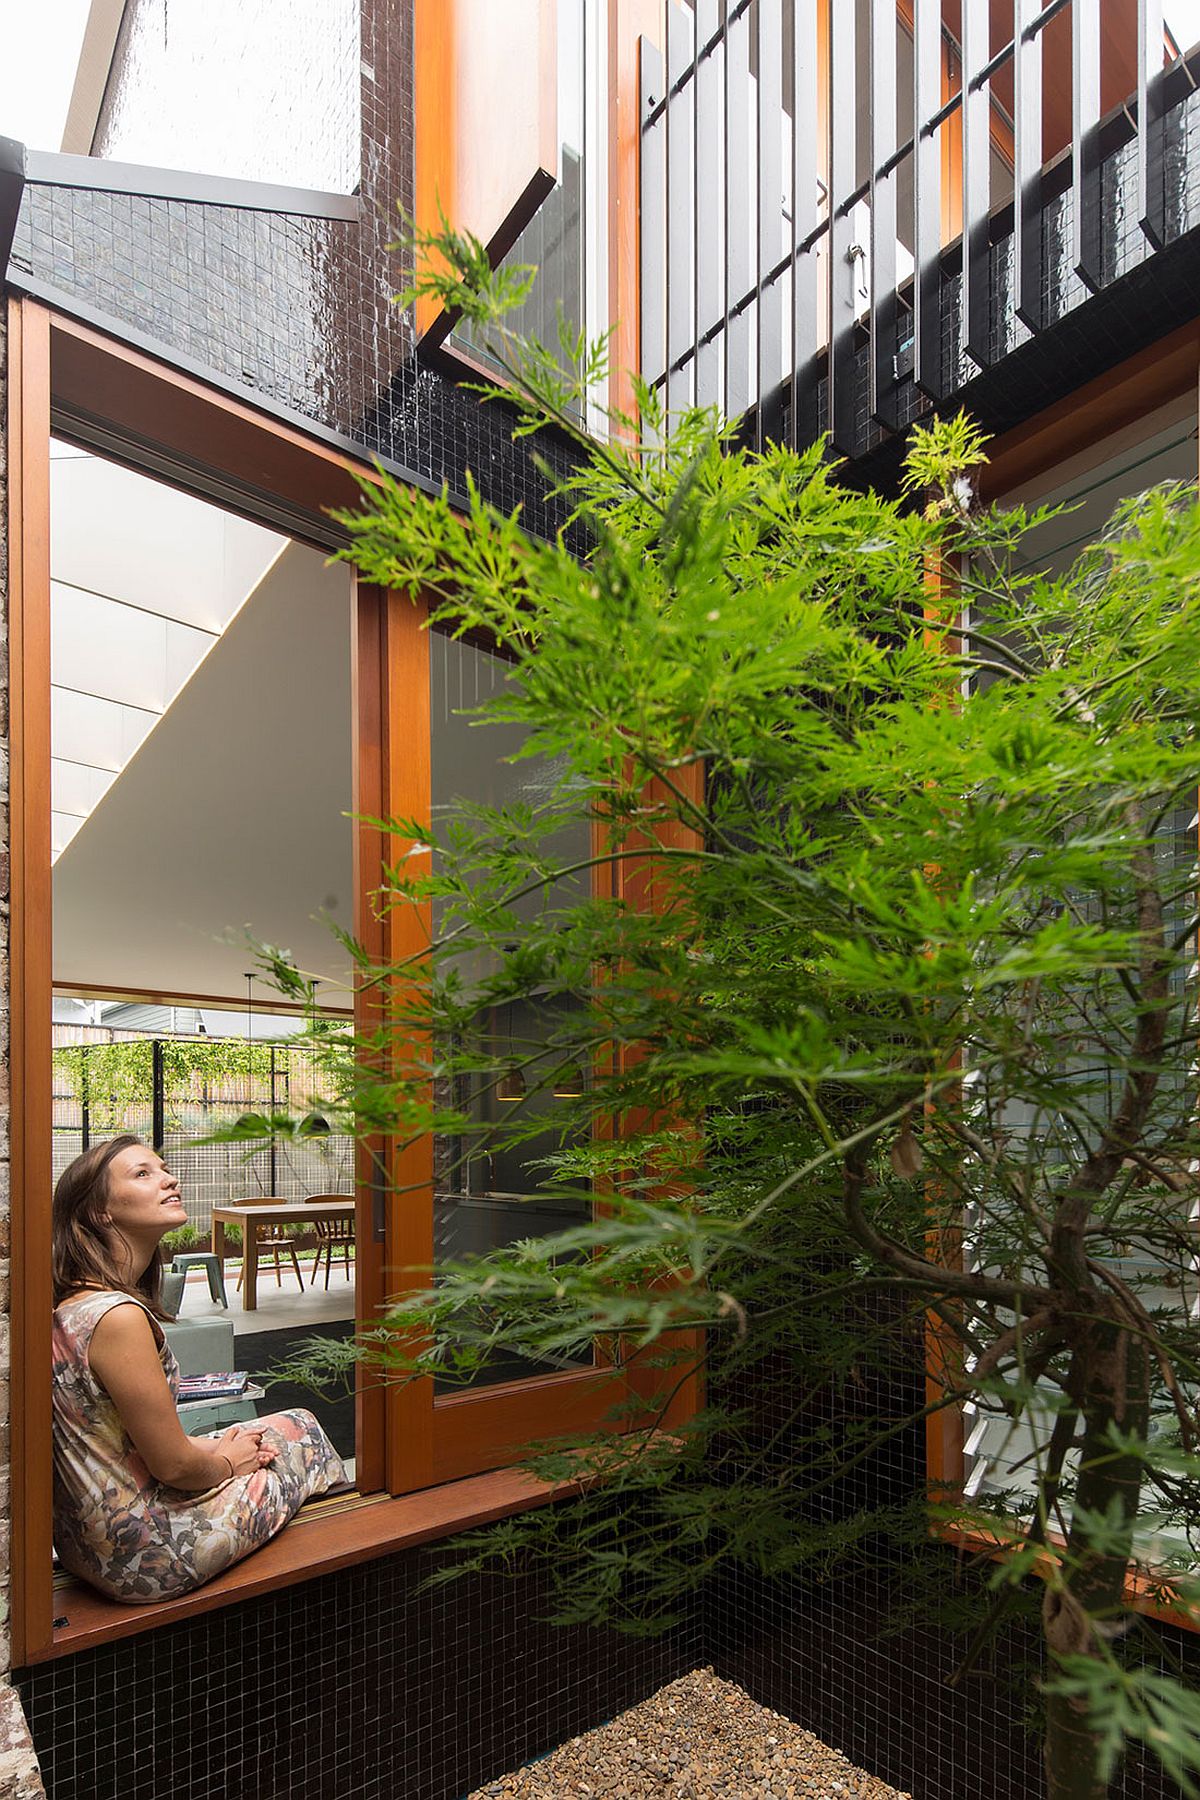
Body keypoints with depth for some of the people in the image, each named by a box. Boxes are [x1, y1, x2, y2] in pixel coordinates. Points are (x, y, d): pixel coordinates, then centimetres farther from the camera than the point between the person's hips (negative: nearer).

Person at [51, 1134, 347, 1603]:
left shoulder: (70, 1304, 1)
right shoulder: (118, 1317, -29)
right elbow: (173, 1466, -22)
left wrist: (205, 1446, 4)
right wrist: (226, 1462, -2)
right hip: (145, 1559, -8)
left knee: (294, 1423, 19)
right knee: (300, 1431, 11)